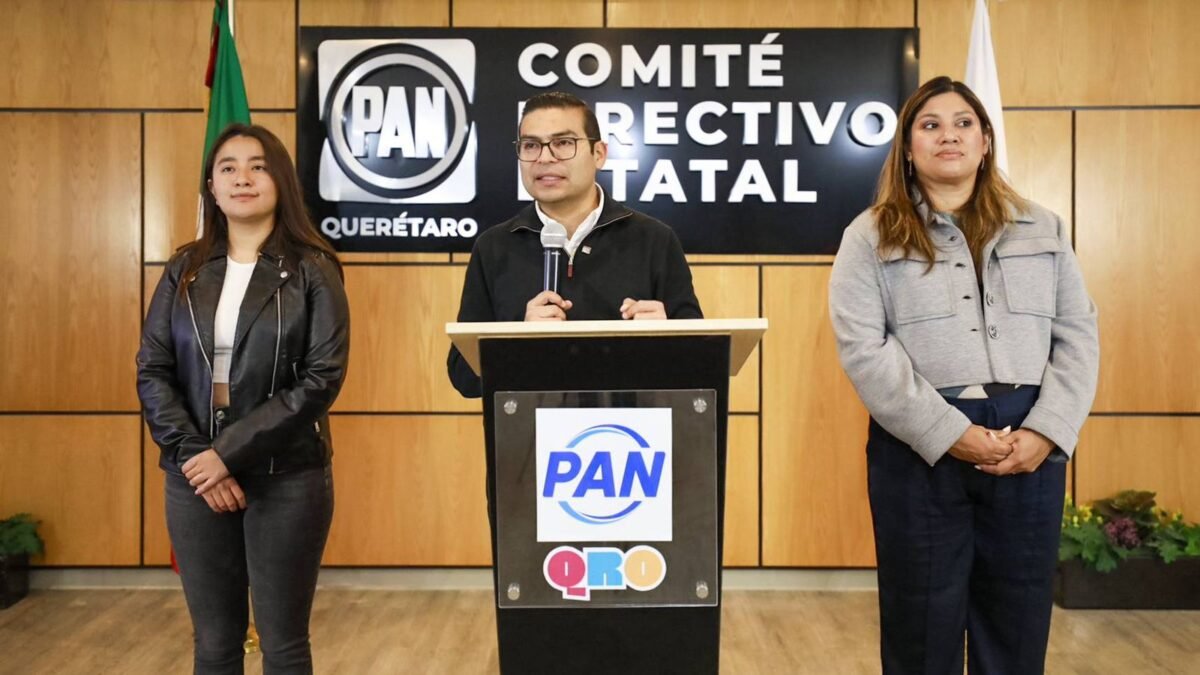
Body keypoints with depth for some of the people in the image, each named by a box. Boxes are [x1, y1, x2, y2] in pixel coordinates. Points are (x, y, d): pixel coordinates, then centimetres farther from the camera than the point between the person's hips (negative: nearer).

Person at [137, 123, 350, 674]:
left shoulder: (312, 271, -2)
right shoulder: (184, 272, 8)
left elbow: (324, 378, -11)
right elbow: (151, 373, 4)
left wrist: (230, 453, -15)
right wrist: (191, 455, -10)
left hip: (286, 478, -3)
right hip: (195, 477, 3)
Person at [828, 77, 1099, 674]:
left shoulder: (1043, 231, 14)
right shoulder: (871, 237, 4)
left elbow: (1077, 337, 8)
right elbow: (863, 349, -7)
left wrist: (1046, 431, -8)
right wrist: (950, 434, -15)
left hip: (1029, 444, 3)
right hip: (922, 445, -2)